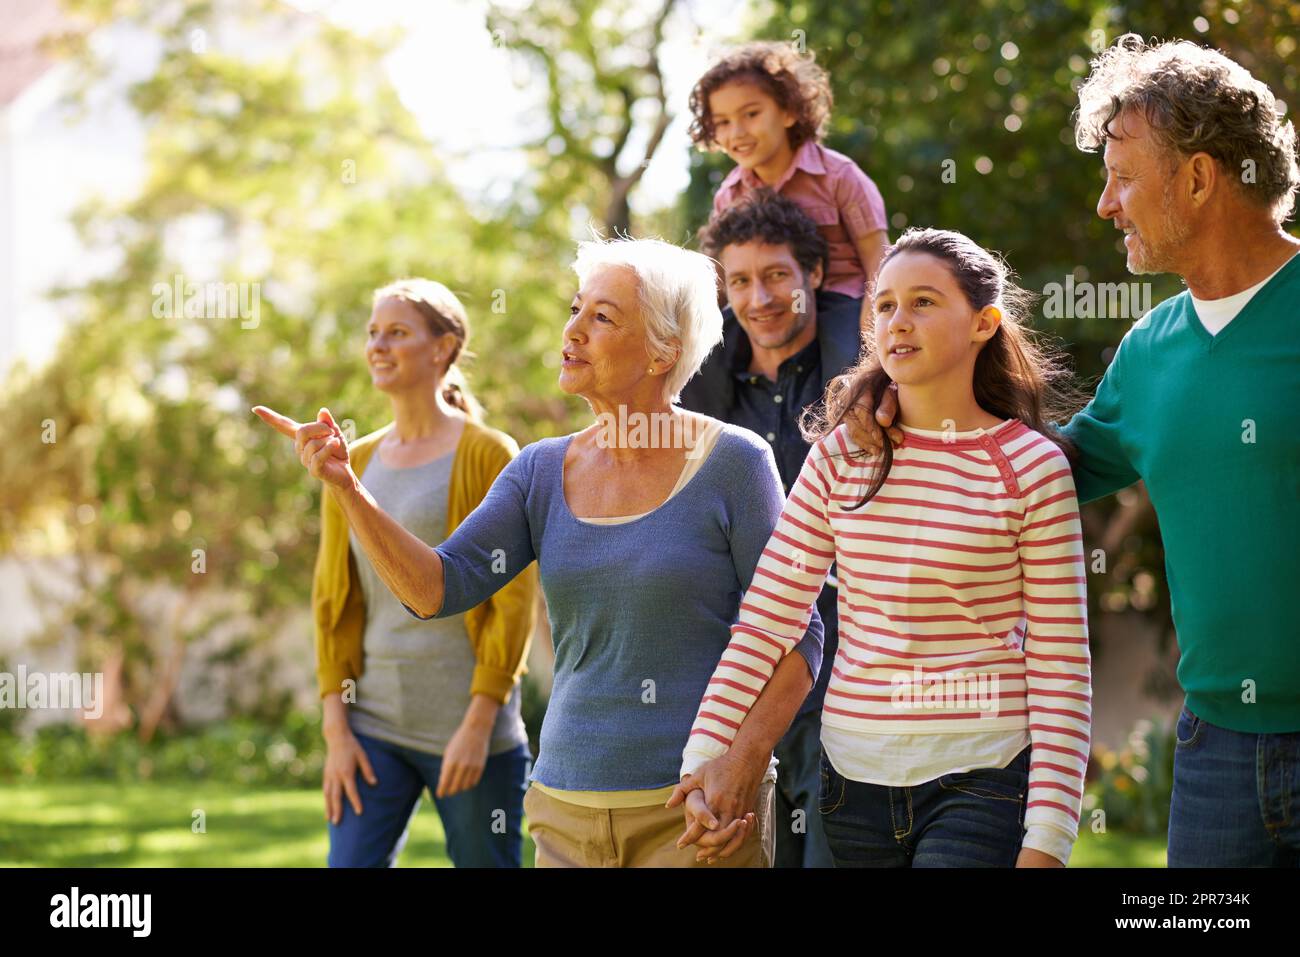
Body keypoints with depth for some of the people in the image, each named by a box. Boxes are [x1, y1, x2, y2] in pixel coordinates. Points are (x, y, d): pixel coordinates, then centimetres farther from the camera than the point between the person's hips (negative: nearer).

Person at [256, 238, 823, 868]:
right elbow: (438, 589, -1)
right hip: (567, 811, 5)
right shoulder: (542, 473, 8)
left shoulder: (732, 463, -5)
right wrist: (345, 489, -13)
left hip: (694, 813, -5)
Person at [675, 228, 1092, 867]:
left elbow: (1060, 665, -5)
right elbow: (766, 621, 3)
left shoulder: (1031, 465, -4)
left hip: (979, 780, -3)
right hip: (855, 772, 3)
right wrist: (700, 765, -7)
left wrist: (1045, 841, -9)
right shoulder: (839, 456, 4)